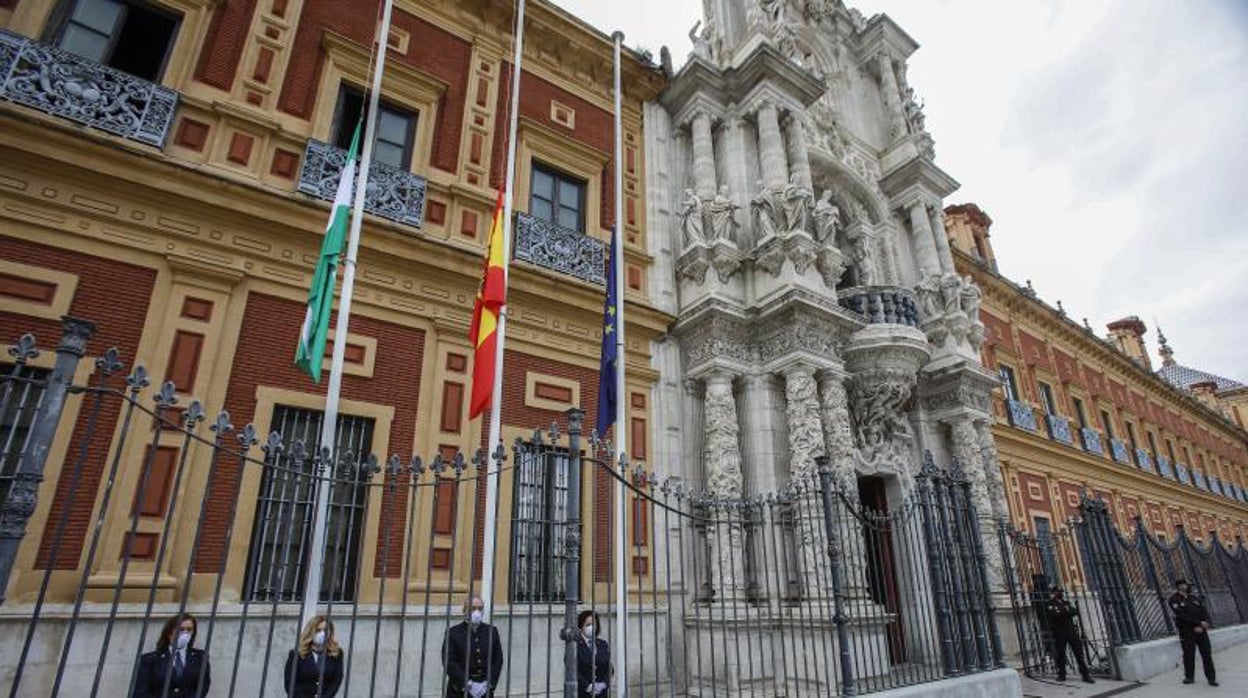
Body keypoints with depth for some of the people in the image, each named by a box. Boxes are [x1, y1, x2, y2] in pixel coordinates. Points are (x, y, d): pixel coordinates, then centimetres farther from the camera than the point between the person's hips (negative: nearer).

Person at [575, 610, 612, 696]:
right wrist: (588, 686, -15)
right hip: (581, 693, -4)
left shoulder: (603, 645, 11)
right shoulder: (575, 645, -5)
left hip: (601, 692, 4)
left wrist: (604, 684, -7)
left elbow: (609, 669, 10)